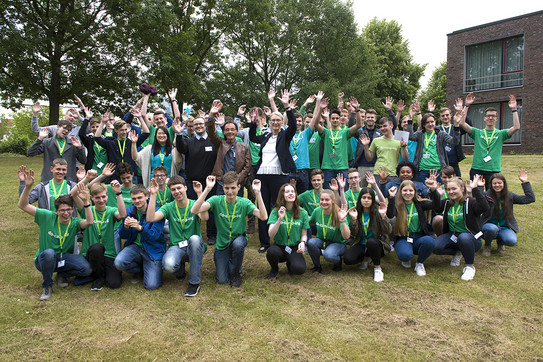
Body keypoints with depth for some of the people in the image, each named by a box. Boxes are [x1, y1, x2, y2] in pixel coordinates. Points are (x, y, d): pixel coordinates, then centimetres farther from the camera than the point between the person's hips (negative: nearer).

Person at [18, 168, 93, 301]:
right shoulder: (47, 217, -9)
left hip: (65, 258, 1)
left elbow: (89, 221, -32)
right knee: (49, 253, -39)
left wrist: (85, 201, -43)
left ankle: (62, 275, 8)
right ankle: (47, 286, -12)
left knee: (87, 269, -26)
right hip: (44, 259, -1)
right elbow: (23, 206, -13)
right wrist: (27, 187, -29)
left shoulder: (74, 222, -9)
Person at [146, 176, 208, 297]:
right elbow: (150, 218, -13)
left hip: (194, 247, 0)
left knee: (194, 238, -37)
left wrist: (200, 193, -28)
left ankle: (194, 282, -22)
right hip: (176, 247, 1)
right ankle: (180, 269, 9)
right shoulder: (168, 207, 5)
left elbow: (204, 217, -23)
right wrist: (153, 195, -16)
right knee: (168, 265, -34)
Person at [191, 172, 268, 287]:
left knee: (238, 244, -37)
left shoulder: (244, 202, -12)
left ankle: (236, 273, -6)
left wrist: (257, 192, -33)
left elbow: (263, 217, -27)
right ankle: (226, 263, 28)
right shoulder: (217, 200, -14)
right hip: (222, 244, 0)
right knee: (222, 280, -9)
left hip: (239, 238, 0)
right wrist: (207, 189, -37)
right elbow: (194, 210, -30)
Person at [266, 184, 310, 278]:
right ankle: (274, 269, 1)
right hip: (279, 246, -1)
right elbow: (271, 235, -14)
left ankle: (289, 263, 12)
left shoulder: (303, 213, -1)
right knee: (271, 252, -36)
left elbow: (304, 234, 6)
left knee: (300, 269, -28)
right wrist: (280, 219, -26)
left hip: (294, 248, 1)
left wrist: (303, 242, -16)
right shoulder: (275, 212, -5)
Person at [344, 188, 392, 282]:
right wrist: (354, 219, -20)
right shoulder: (357, 211, -1)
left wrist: (383, 216, -29)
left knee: (371, 241, -37)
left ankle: (377, 268, -12)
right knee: (347, 259, -23)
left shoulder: (377, 211, -9)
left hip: (377, 245, -3)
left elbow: (388, 231, -17)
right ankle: (365, 258, 10)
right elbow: (353, 234, -5)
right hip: (361, 245, 3)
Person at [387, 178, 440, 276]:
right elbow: (390, 215, -21)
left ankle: (419, 263, 0)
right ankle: (406, 260, 10)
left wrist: (433, 190, -27)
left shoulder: (419, 203, 6)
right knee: (404, 254, -34)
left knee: (430, 241, -33)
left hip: (419, 238, 2)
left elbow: (435, 205, -11)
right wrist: (391, 198, -33)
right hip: (403, 238, -2)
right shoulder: (397, 204, 0)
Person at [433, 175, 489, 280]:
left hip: (471, 237, -5)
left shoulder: (470, 202, -14)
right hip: (452, 236, 5)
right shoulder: (447, 203, 3)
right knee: (435, 247, -23)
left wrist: (476, 189, -37)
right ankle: (457, 252, 12)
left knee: (463, 237, -41)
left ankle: (470, 266, -15)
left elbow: (485, 208, -33)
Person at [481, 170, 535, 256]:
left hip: (504, 228, 3)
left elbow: (530, 199, -7)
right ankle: (487, 245, -3)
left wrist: (525, 182, -11)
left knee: (512, 241, -28)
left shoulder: (509, 195, 0)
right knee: (492, 229, -38)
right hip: (489, 225, -2)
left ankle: (500, 242, 12)